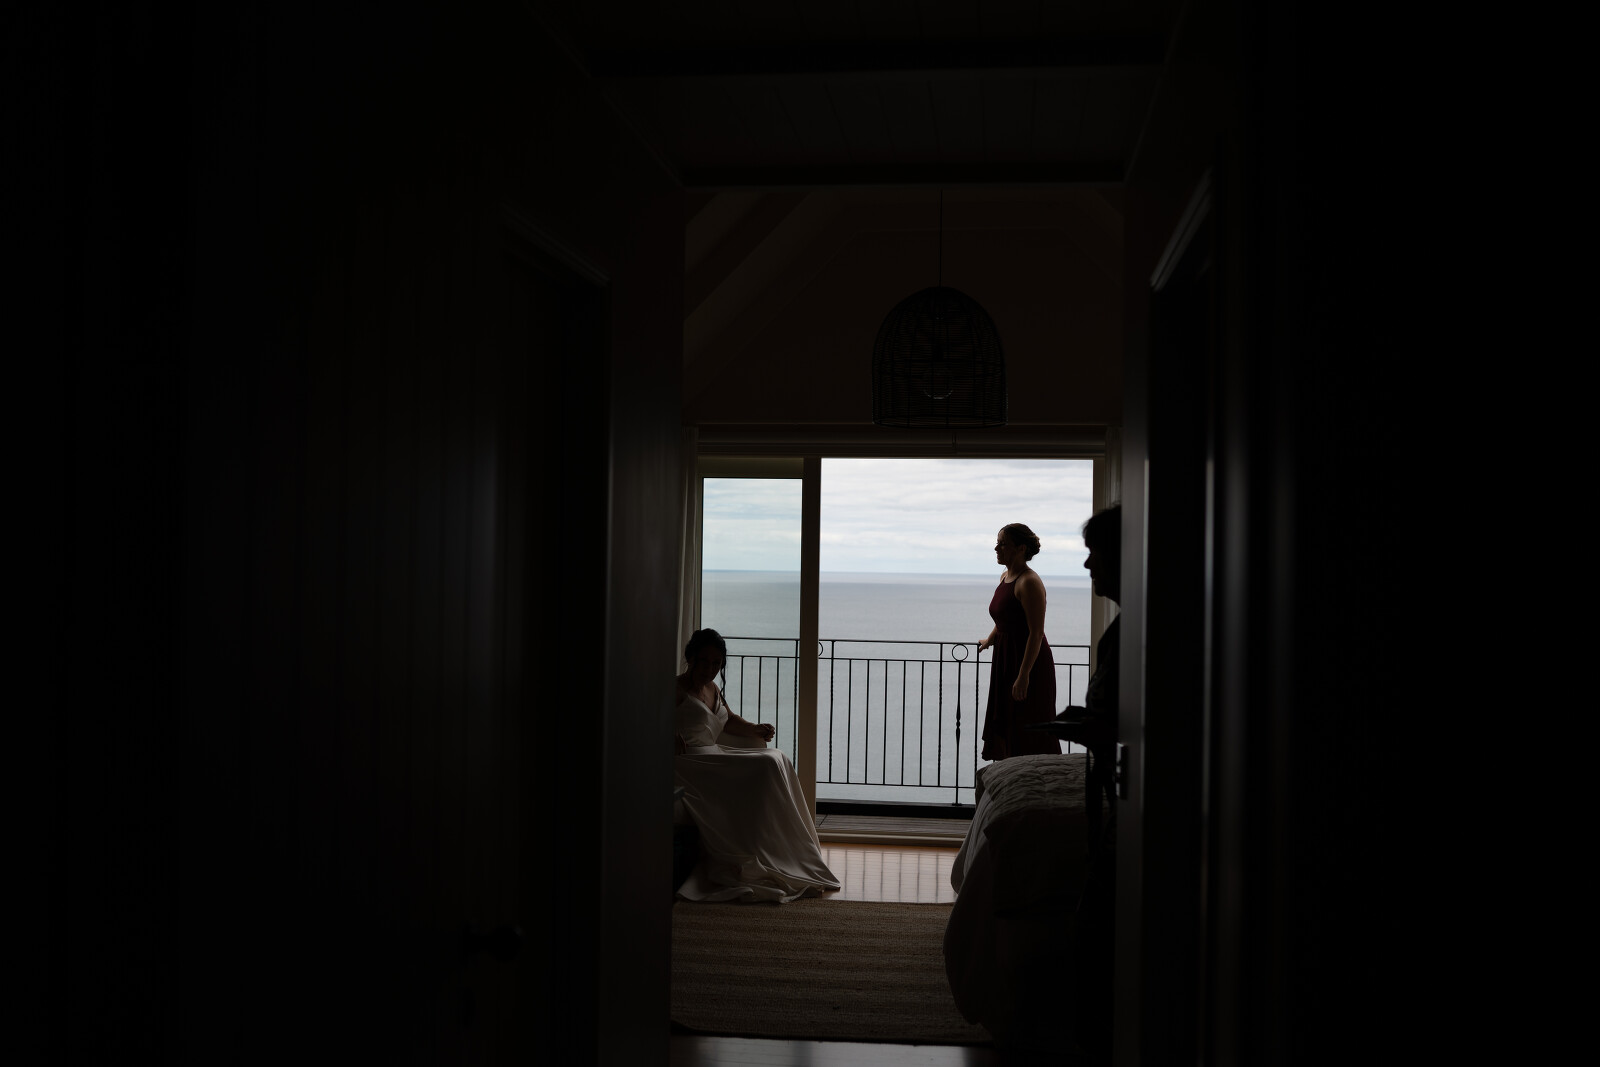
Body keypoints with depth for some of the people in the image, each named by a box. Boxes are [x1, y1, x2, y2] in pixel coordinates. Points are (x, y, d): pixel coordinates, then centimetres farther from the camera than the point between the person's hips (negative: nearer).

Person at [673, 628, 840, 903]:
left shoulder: (712, 688, 23)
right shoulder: (678, 688, -5)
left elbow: (729, 721, 31)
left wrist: (755, 729, 12)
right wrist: (673, 738, -36)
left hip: (714, 754, 9)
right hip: (691, 759, -9)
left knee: (778, 759, -5)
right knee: (765, 766, -22)